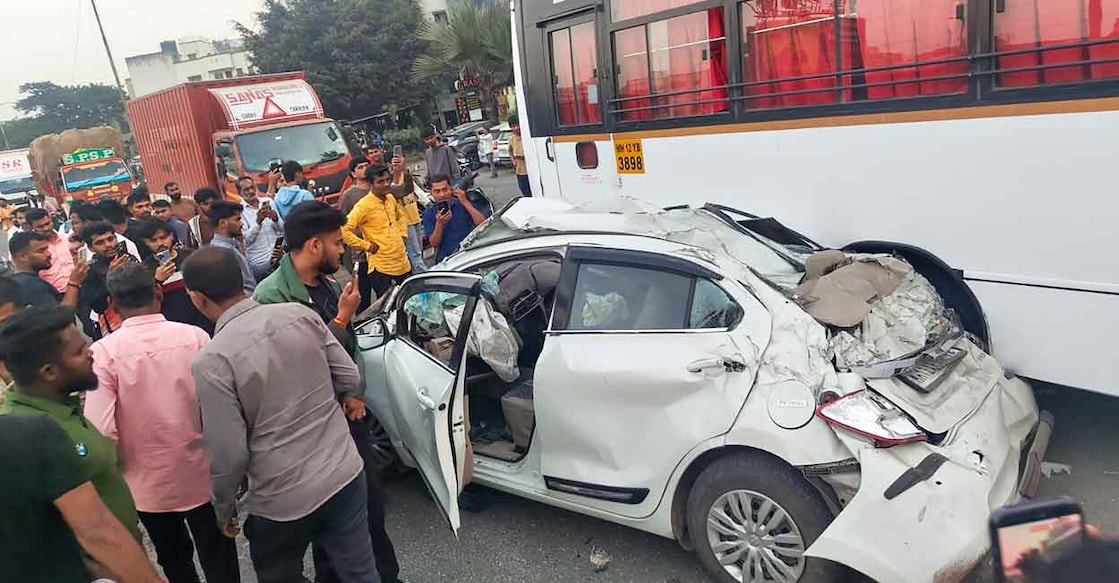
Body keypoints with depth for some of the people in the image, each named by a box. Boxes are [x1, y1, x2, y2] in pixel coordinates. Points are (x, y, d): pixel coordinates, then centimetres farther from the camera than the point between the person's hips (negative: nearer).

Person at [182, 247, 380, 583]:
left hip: (283, 500, -3)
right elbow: (350, 378, 0)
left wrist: (223, 508, 4)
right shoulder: (300, 314, -7)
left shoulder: (211, 361, -18)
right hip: (345, 474, 4)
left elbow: (229, 454, -14)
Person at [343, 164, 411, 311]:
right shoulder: (364, 205, -15)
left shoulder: (391, 198, 8)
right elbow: (344, 230, -22)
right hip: (382, 268, -7)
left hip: (403, 264, 7)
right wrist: (367, 246, -15)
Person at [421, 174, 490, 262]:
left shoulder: (462, 203, 6)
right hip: (445, 260, 1)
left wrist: (465, 202, -13)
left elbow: (482, 224, -8)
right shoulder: (429, 213, 7)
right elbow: (434, 243, 1)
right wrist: (439, 224, -16)